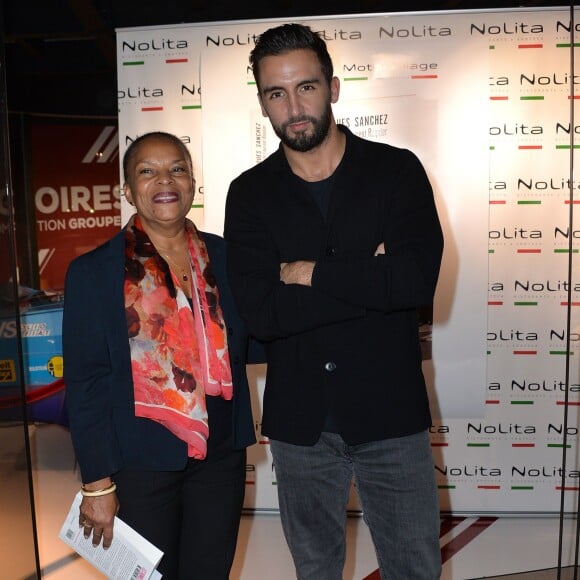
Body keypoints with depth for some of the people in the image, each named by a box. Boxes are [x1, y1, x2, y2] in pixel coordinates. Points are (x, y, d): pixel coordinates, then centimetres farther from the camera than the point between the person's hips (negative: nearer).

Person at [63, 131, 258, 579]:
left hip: (221, 455, 3)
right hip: (141, 461, -3)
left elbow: (246, 342, 8)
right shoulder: (93, 272, -7)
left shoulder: (224, 257, 1)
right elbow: (85, 384, -7)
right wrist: (98, 483, -8)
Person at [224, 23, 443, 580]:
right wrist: (371, 279, -17)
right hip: (299, 422, 2)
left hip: (390, 414, -1)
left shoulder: (397, 171, -4)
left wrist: (309, 273, -14)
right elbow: (261, 314, -15)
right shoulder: (249, 194, -1)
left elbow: (418, 280, -20)